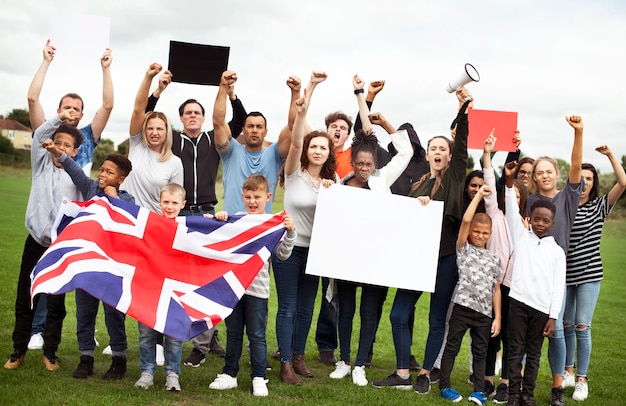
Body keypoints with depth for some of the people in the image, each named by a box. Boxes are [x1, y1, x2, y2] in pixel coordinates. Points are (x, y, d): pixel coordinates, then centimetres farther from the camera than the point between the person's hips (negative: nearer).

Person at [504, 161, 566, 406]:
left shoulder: (557, 251, 7)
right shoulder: (521, 237, 8)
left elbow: (558, 287, 4)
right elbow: (512, 210, -4)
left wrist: (553, 317, -2)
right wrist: (509, 182, -15)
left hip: (542, 308, 1)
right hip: (518, 301, -1)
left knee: (533, 353, 8)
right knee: (516, 350, 3)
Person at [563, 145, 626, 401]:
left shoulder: (599, 206, 0)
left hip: (589, 274, -2)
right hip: (564, 274, 2)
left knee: (582, 327, -7)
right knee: (566, 326, 12)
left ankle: (582, 379, 4)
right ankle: (568, 371, 28)